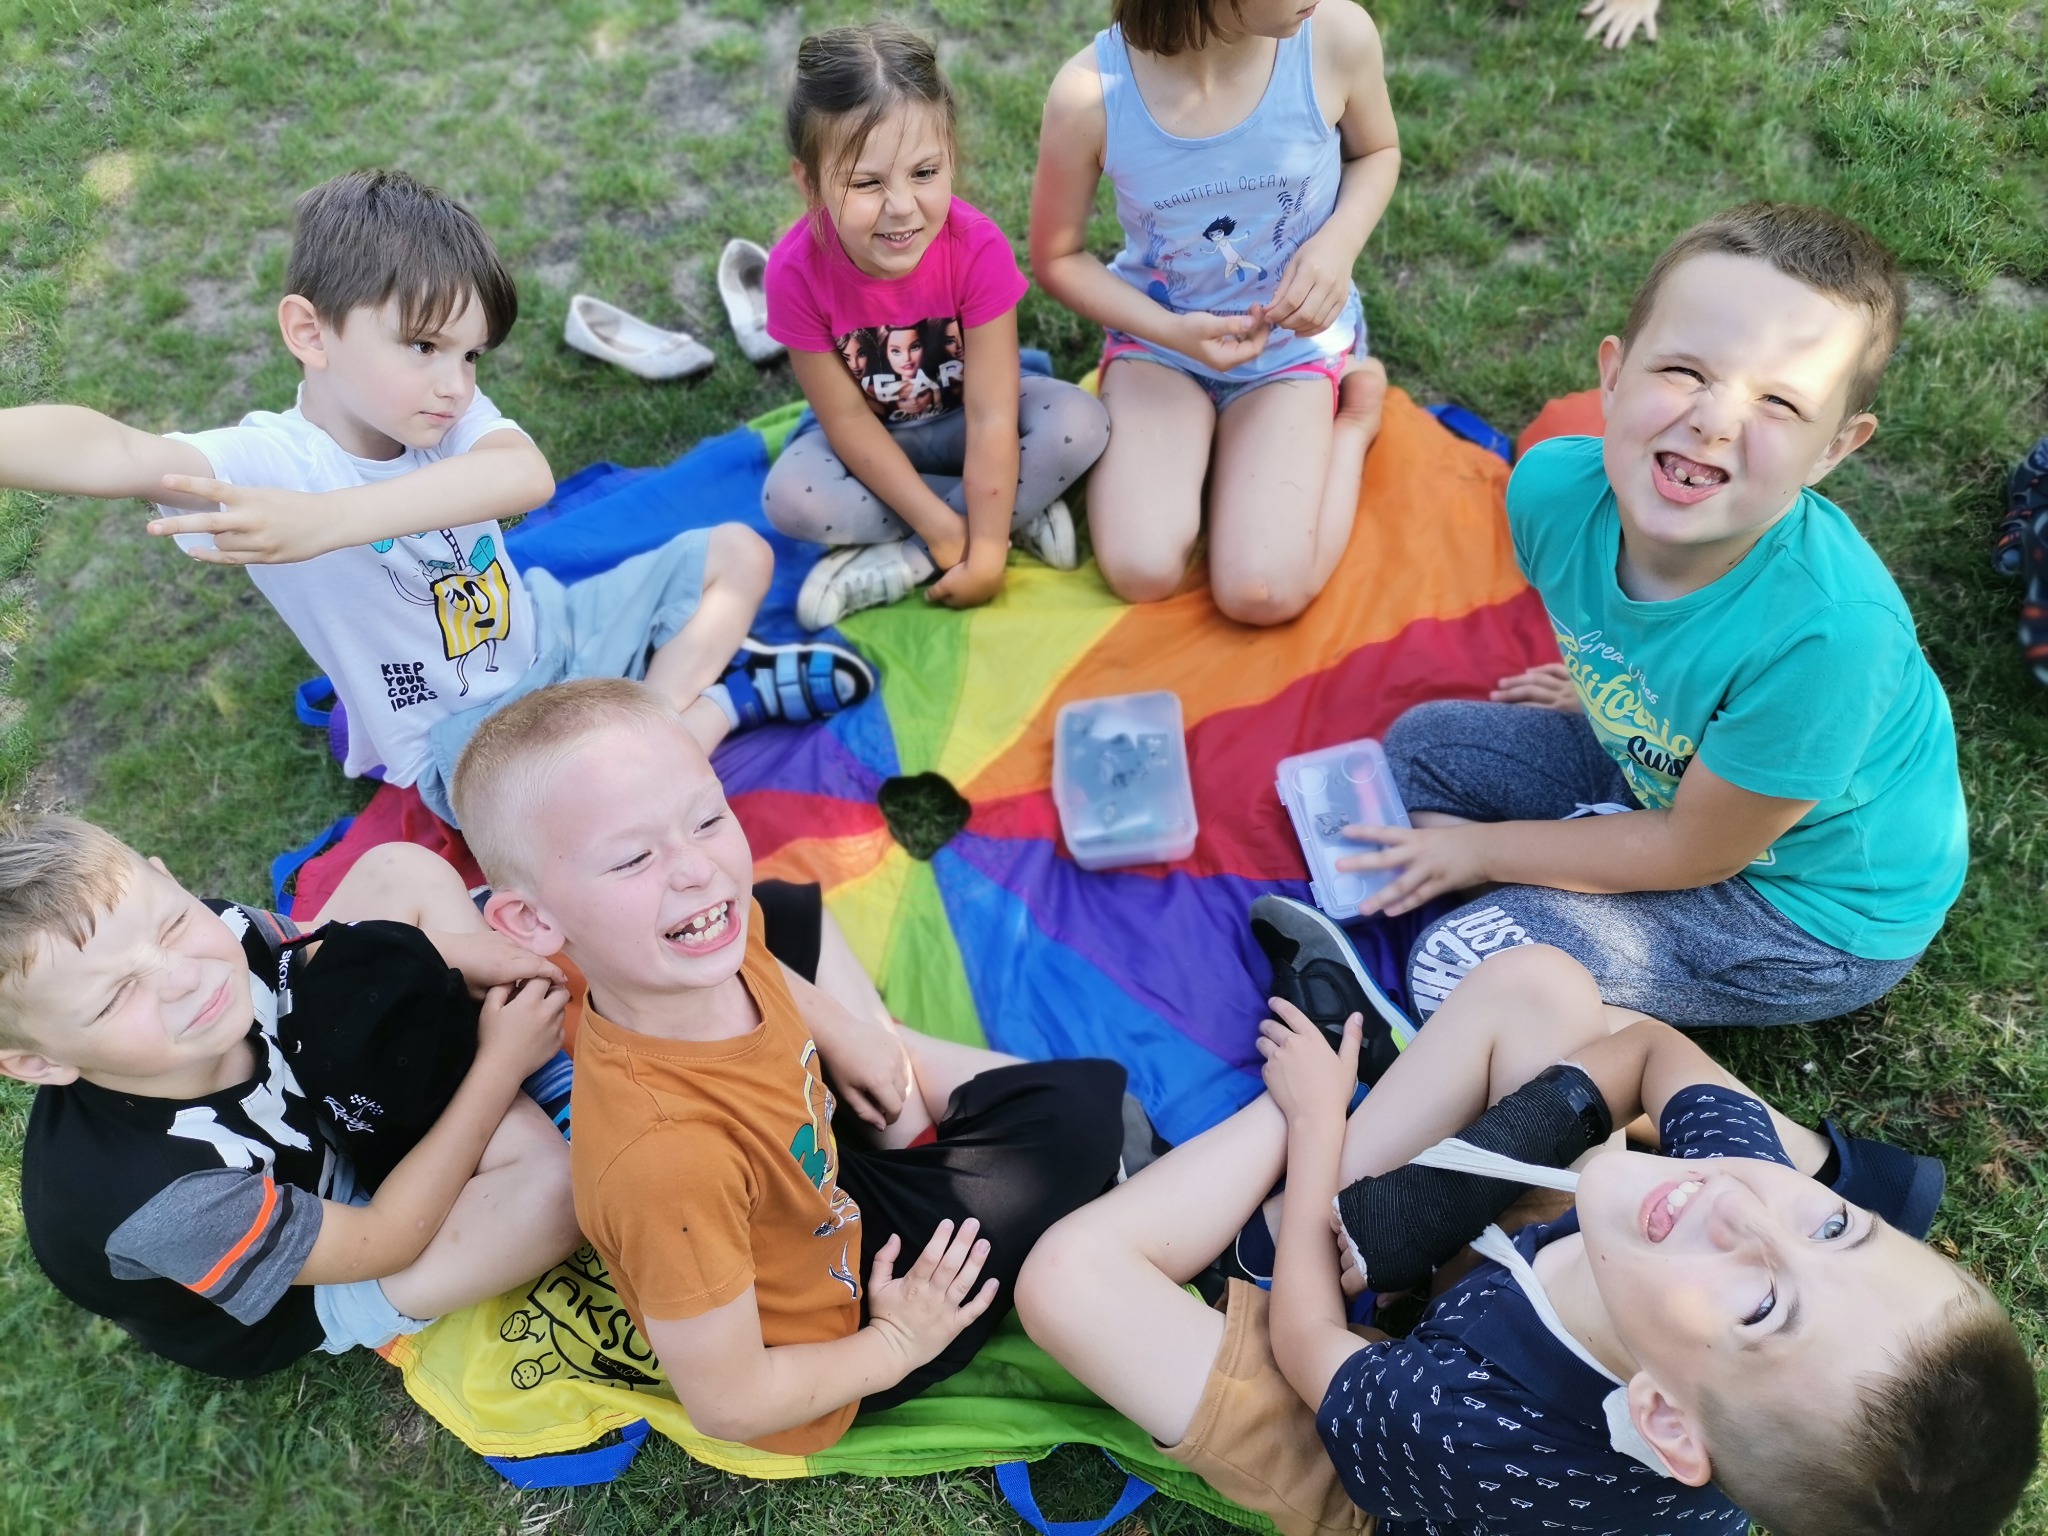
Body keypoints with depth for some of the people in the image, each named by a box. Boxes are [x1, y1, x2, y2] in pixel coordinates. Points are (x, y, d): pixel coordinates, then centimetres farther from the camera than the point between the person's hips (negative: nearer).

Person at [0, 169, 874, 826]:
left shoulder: (445, 410, -12)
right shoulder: (269, 465, -23)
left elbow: (527, 476, -37)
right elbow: (120, 455, -46)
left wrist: (331, 518, -49)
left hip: (554, 633, 5)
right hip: (461, 730, -5)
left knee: (739, 553, 6)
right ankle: (726, 692, -7)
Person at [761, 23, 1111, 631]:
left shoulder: (978, 248, -29)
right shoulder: (797, 269, -27)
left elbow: (990, 416, -28)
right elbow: (847, 420, -20)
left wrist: (986, 550, -30)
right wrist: (942, 523, -25)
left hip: (961, 417, 0)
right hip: (871, 439, 0)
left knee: (1079, 423, -27)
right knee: (788, 495, -30)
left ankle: (901, 559, -22)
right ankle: (1018, 509, -18)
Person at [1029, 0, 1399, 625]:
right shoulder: (1090, 93, -24)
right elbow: (1057, 259, -8)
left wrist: (1338, 244, -18)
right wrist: (1171, 332, -22)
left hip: (1293, 342, 0)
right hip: (1158, 336, 0)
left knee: (1262, 594, -18)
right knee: (1142, 574, -21)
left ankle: (1355, 408, 10)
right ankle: (1205, 440, 12)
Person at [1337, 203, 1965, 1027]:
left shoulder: (1825, 631, -40)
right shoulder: (1554, 486, -24)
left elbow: (1694, 854, -24)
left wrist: (1479, 848, -14)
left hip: (1812, 908, -6)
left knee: (1462, 963, -14)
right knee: (1424, 742, 9)